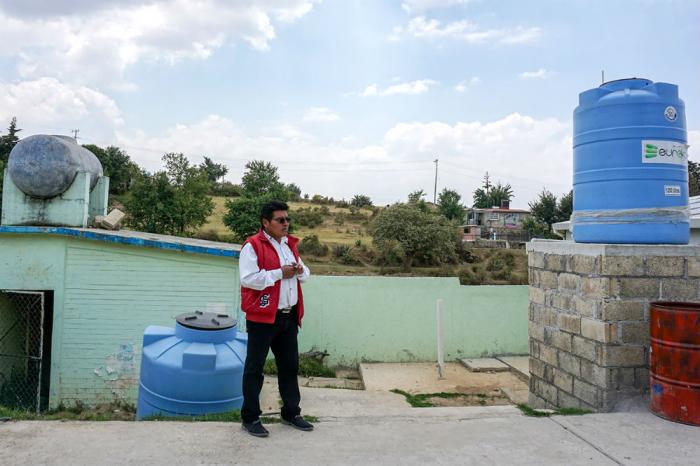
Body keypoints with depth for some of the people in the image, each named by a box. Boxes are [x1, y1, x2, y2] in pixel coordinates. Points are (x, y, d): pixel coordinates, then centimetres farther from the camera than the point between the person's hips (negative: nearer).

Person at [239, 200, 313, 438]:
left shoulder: (290, 244, 14)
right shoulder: (252, 245, -11)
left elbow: (304, 273, 22)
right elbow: (248, 278, -21)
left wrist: (300, 271, -2)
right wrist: (279, 273, -19)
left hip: (289, 316, 8)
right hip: (262, 317, -7)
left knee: (290, 365, 15)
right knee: (255, 367, 4)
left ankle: (291, 413, 29)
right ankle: (250, 418, 16)